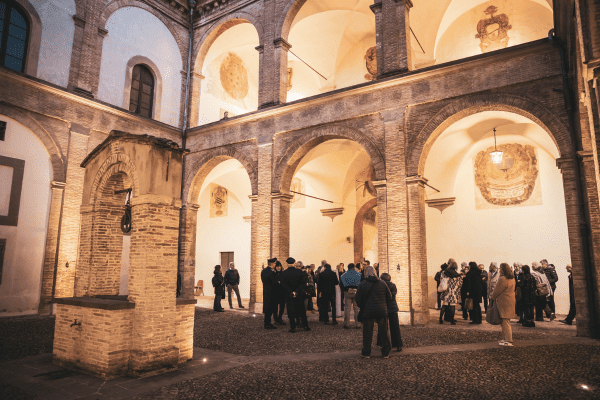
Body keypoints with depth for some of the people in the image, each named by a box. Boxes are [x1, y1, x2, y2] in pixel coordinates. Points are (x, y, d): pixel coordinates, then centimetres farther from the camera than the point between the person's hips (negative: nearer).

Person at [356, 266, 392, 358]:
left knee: (367, 333, 7)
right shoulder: (382, 283, 3)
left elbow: (358, 300, -3)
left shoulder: (362, 284, -3)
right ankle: (386, 353, 17)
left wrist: (363, 308, 13)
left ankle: (366, 353, 15)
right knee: (383, 332, 10)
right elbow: (389, 297, 8)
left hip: (368, 312, -2)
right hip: (382, 311, 2)